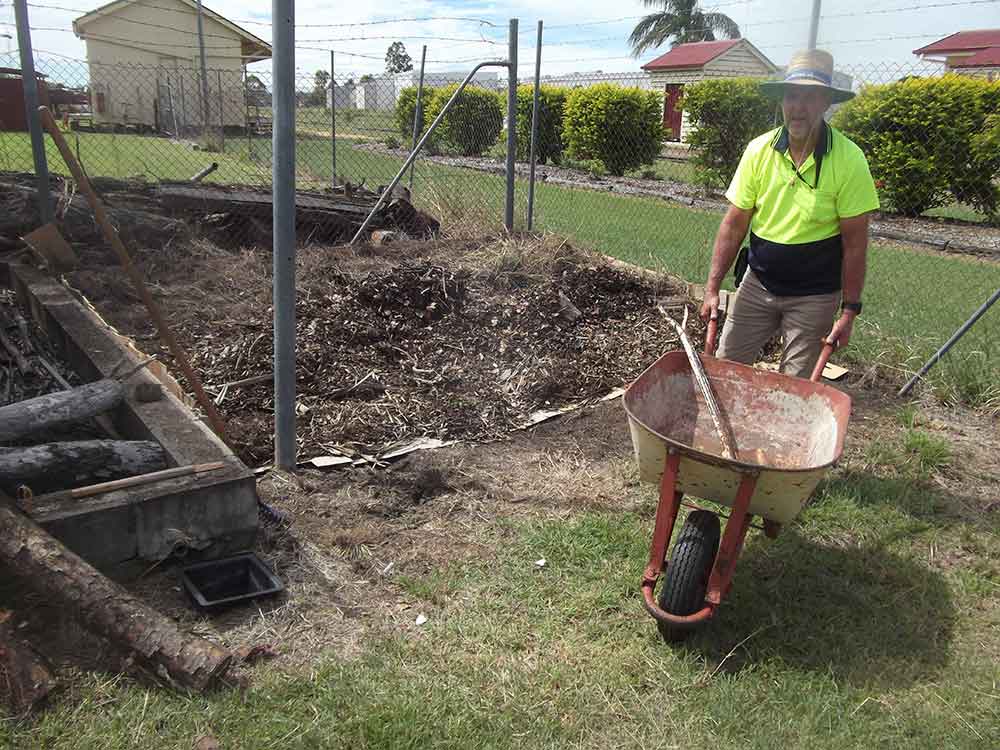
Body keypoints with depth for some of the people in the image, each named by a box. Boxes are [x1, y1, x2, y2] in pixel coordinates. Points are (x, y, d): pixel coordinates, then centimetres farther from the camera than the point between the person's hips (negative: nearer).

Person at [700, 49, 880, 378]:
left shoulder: (849, 160, -14)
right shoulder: (759, 150, -7)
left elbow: (855, 242, -11)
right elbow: (734, 224, -3)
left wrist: (849, 310, -12)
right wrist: (712, 288, -6)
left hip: (814, 297, -2)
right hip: (757, 283, 3)